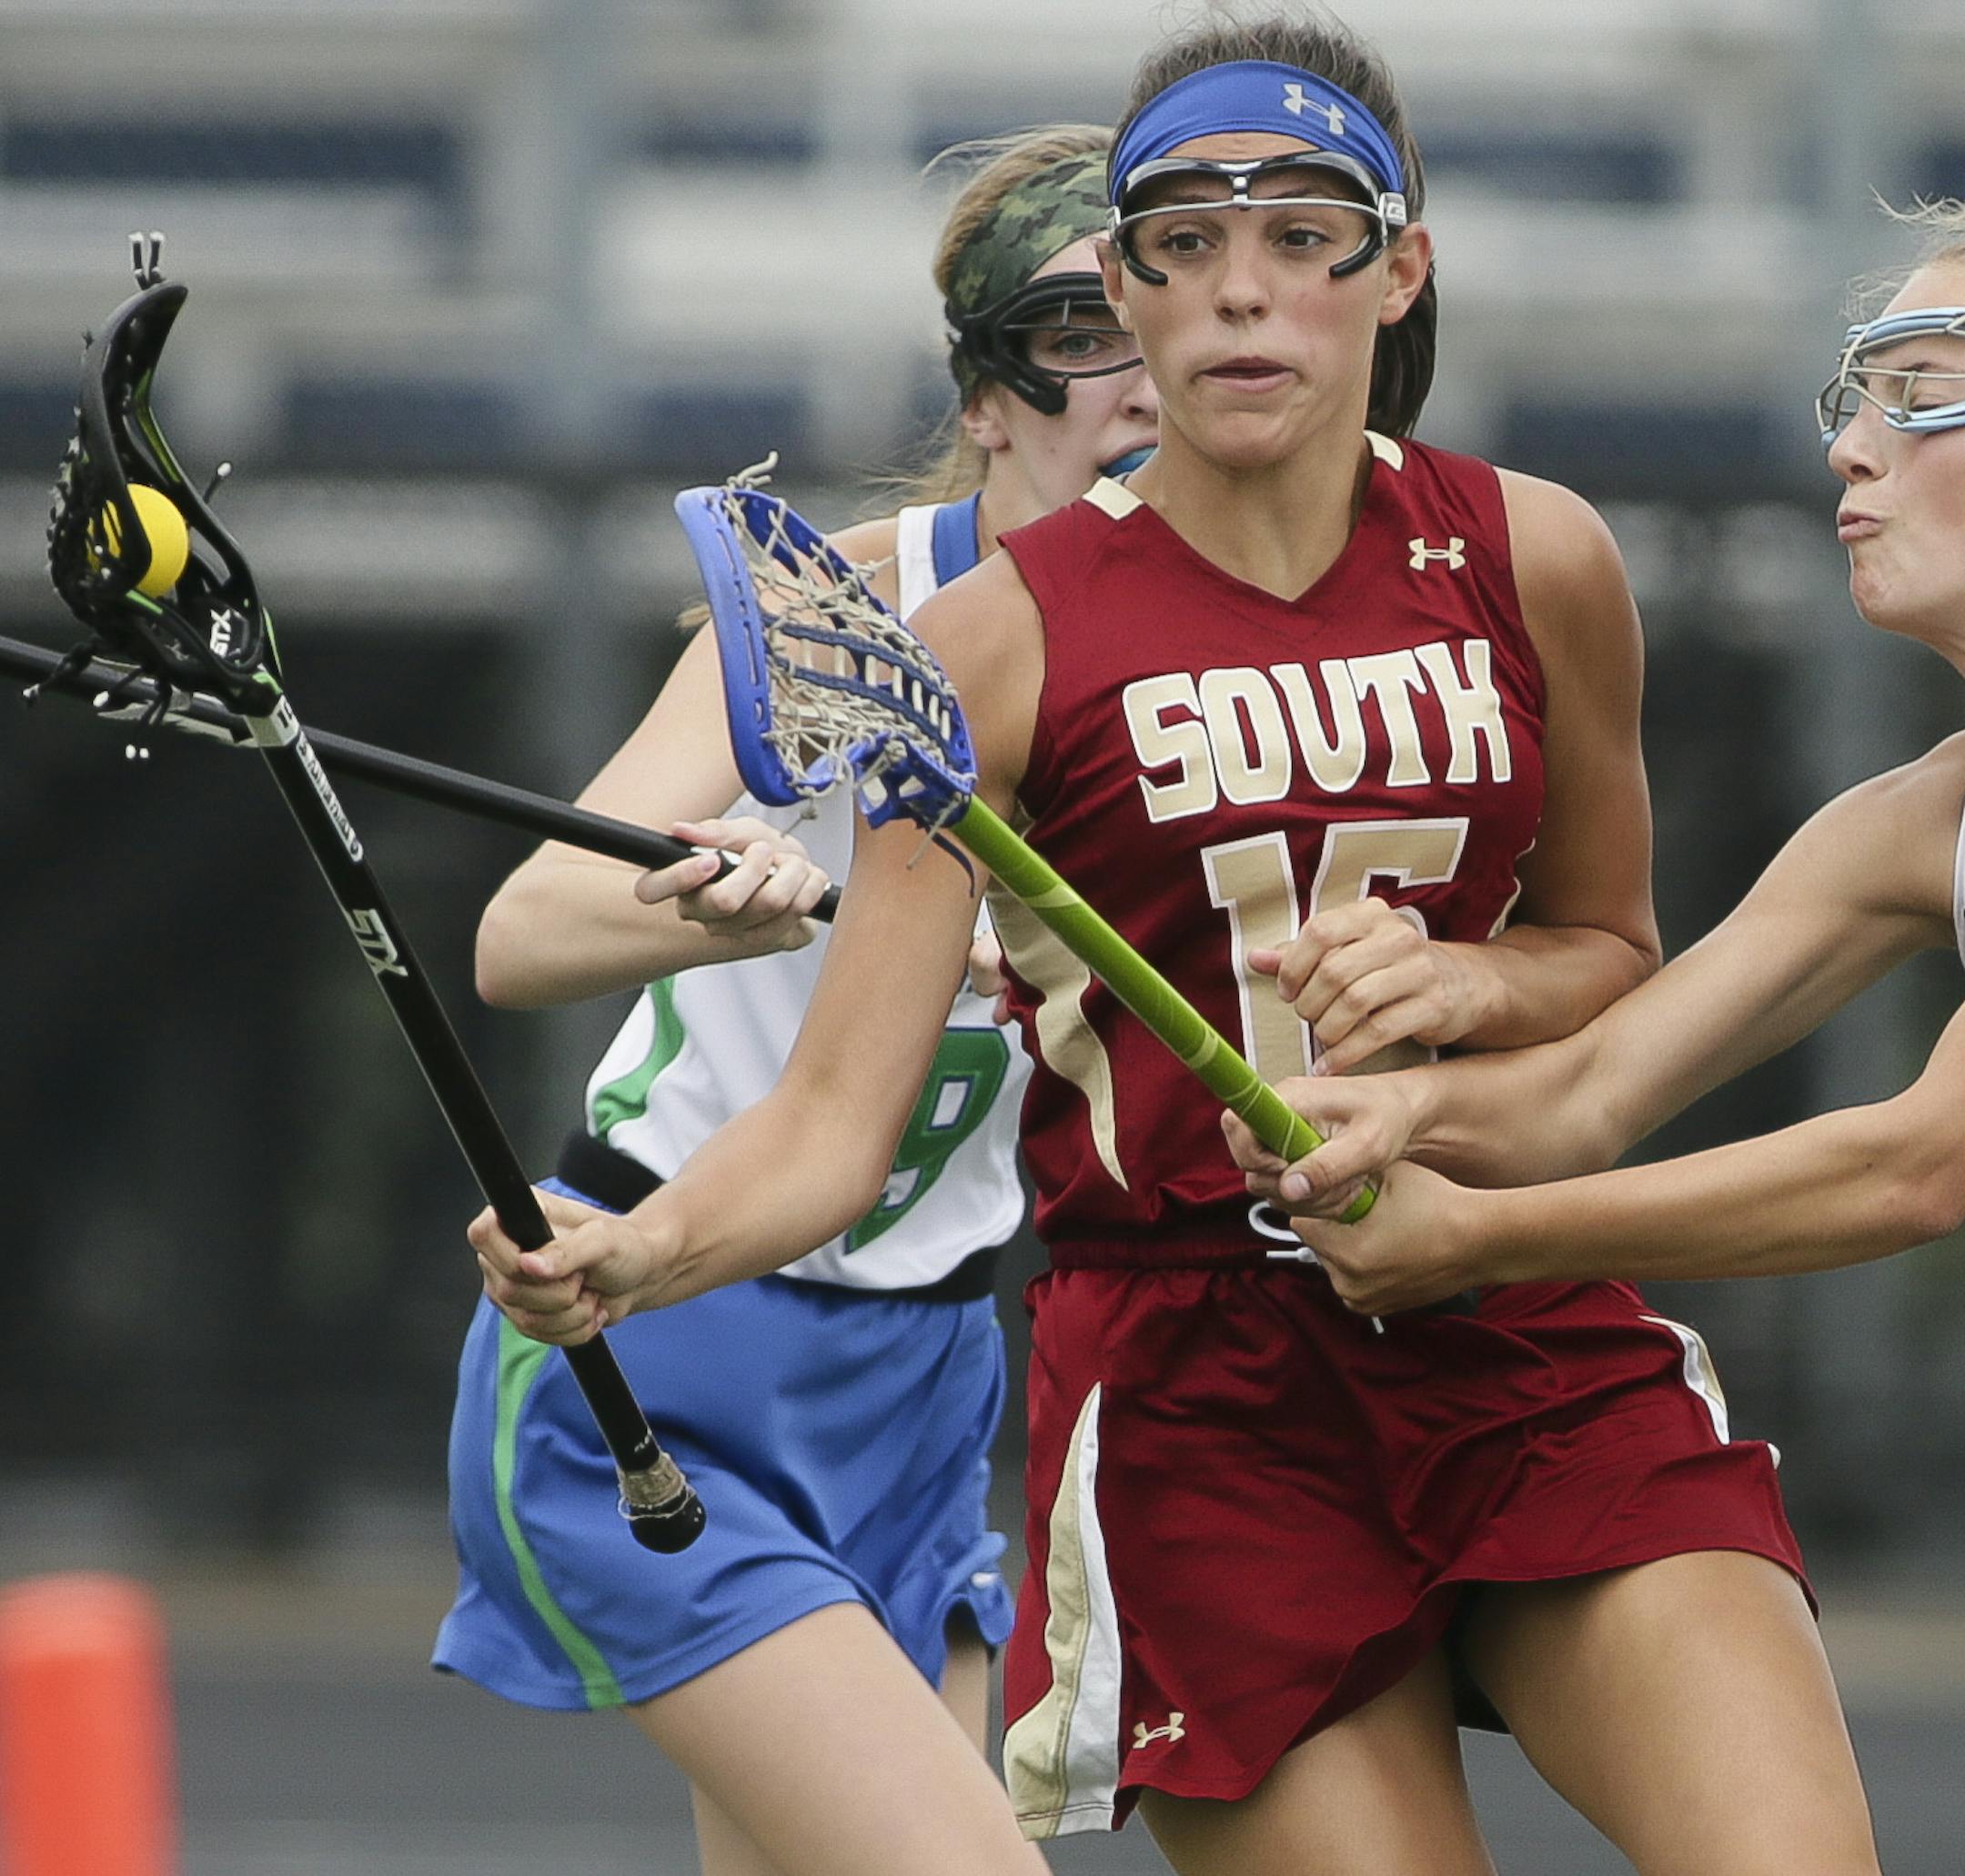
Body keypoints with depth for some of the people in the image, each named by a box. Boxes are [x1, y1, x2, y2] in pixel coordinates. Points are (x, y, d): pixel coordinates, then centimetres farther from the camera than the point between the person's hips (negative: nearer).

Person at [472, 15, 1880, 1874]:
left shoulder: (1528, 561, 3)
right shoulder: (1002, 639, -5)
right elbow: (834, 1115, -9)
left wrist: (1469, 978, -5)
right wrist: (630, 1255, -29)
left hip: (1531, 1339, 2)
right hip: (1196, 1402, -2)